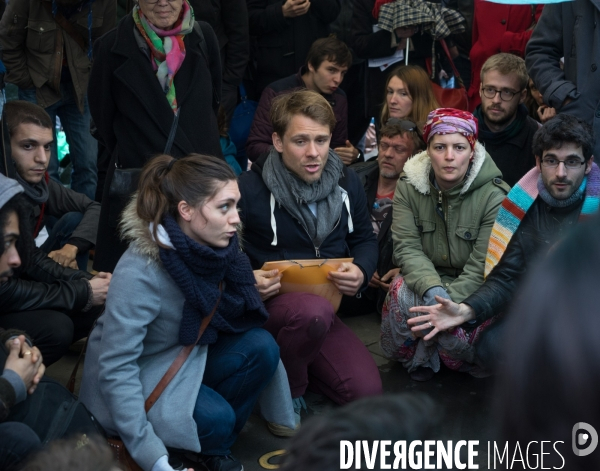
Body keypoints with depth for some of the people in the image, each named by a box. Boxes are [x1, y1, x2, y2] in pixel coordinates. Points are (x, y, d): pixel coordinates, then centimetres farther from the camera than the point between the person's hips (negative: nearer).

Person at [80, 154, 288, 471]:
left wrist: (257, 289, -16)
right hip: (136, 377, -7)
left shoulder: (211, 244, -14)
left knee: (261, 347, -17)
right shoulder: (139, 272, -33)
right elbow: (116, 369, -31)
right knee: (215, 417, -29)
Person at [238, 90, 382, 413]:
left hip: (324, 306, 6)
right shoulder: (249, 189, -15)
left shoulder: (346, 183, 2)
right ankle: (285, 392, -9)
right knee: (315, 311, -39)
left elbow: (365, 239, 14)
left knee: (367, 391, -9)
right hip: (269, 304, -5)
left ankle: (291, 361, 17)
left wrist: (361, 271, -8)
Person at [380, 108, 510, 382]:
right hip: (425, 279, 2)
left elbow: (482, 268, -20)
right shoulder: (409, 186, -7)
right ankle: (419, 356, -2)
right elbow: (406, 247, -15)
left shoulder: (495, 197, -18)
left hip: (472, 292, -2)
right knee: (402, 290, -32)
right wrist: (432, 290, -34)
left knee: (454, 323, -33)